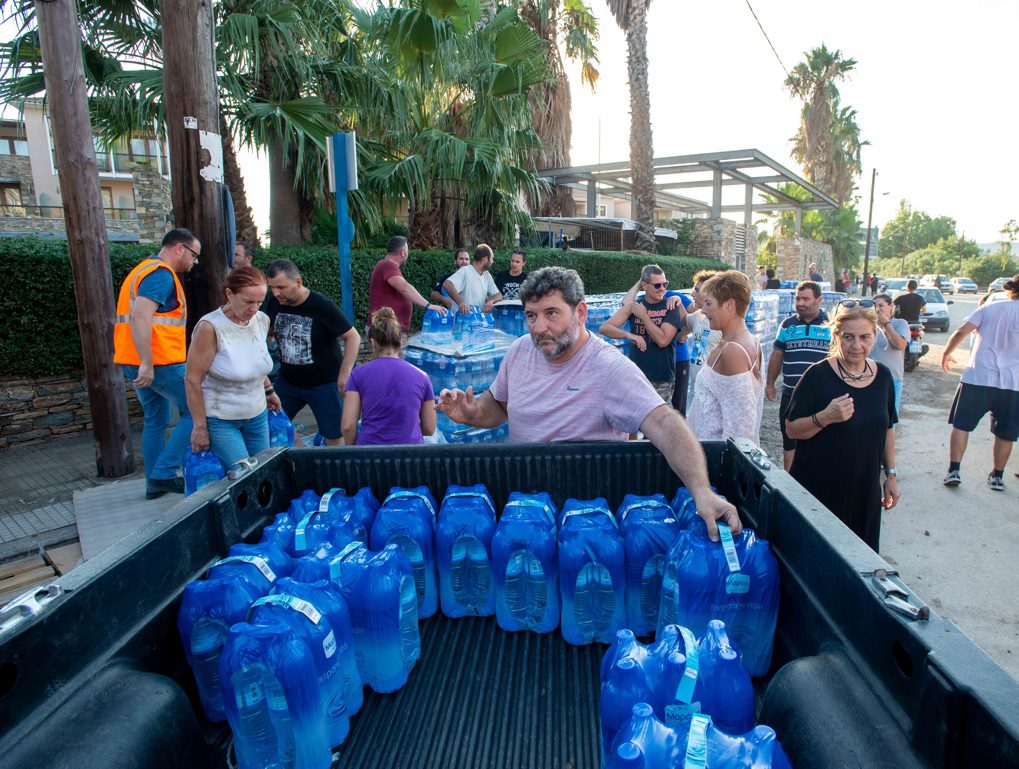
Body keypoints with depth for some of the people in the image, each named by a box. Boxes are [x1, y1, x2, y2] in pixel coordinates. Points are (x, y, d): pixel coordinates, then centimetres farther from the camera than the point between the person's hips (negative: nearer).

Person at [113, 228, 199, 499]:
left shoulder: (143, 270, 21)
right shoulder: (162, 273, -13)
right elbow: (140, 316, -25)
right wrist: (147, 364, -27)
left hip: (142, 364, 10)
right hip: (159, 363, -10)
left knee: (156, 420, 17)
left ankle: (156, 483, 24)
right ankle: (163, 473, -2)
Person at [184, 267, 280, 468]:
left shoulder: (262, 320, -3)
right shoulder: (211, 327, -21)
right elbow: (192, 380, -16)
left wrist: (268, 390, 18)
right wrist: (200, 426, -14)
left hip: (257, 416, 6)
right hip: (221, 420, -6)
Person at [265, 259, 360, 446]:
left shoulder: (322, 306, -20)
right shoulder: (274, 303, -5)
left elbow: (353, 337, -15)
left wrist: (345, 374, -19)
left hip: (324, 383, -5)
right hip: (287, 380, 6)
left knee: (334, 438, 2)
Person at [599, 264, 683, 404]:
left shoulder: (672, 307, -3)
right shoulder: (633, 306, 3)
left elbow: (662, 340, -15)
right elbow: (604, 328, -7)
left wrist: (643, 315, -10)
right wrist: (629, 335, -24)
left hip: (662, 380, -2)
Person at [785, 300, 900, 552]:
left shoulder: (882, 375, 3)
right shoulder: (818, 375, -14)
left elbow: (886, 428, 14)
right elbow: (792, 429, -12)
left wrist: (891, 474, 14)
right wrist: (825, 417, -28)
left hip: (865, 491, 5)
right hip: (817, 490, -5)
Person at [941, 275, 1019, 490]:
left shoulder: (989, 308, 2)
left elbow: (961, 332, -5)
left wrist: (946, 353, 7)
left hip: (977, 376, 0)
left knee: (962, 424, 7)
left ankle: (953, 470, -1)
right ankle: (997, 476, 21)